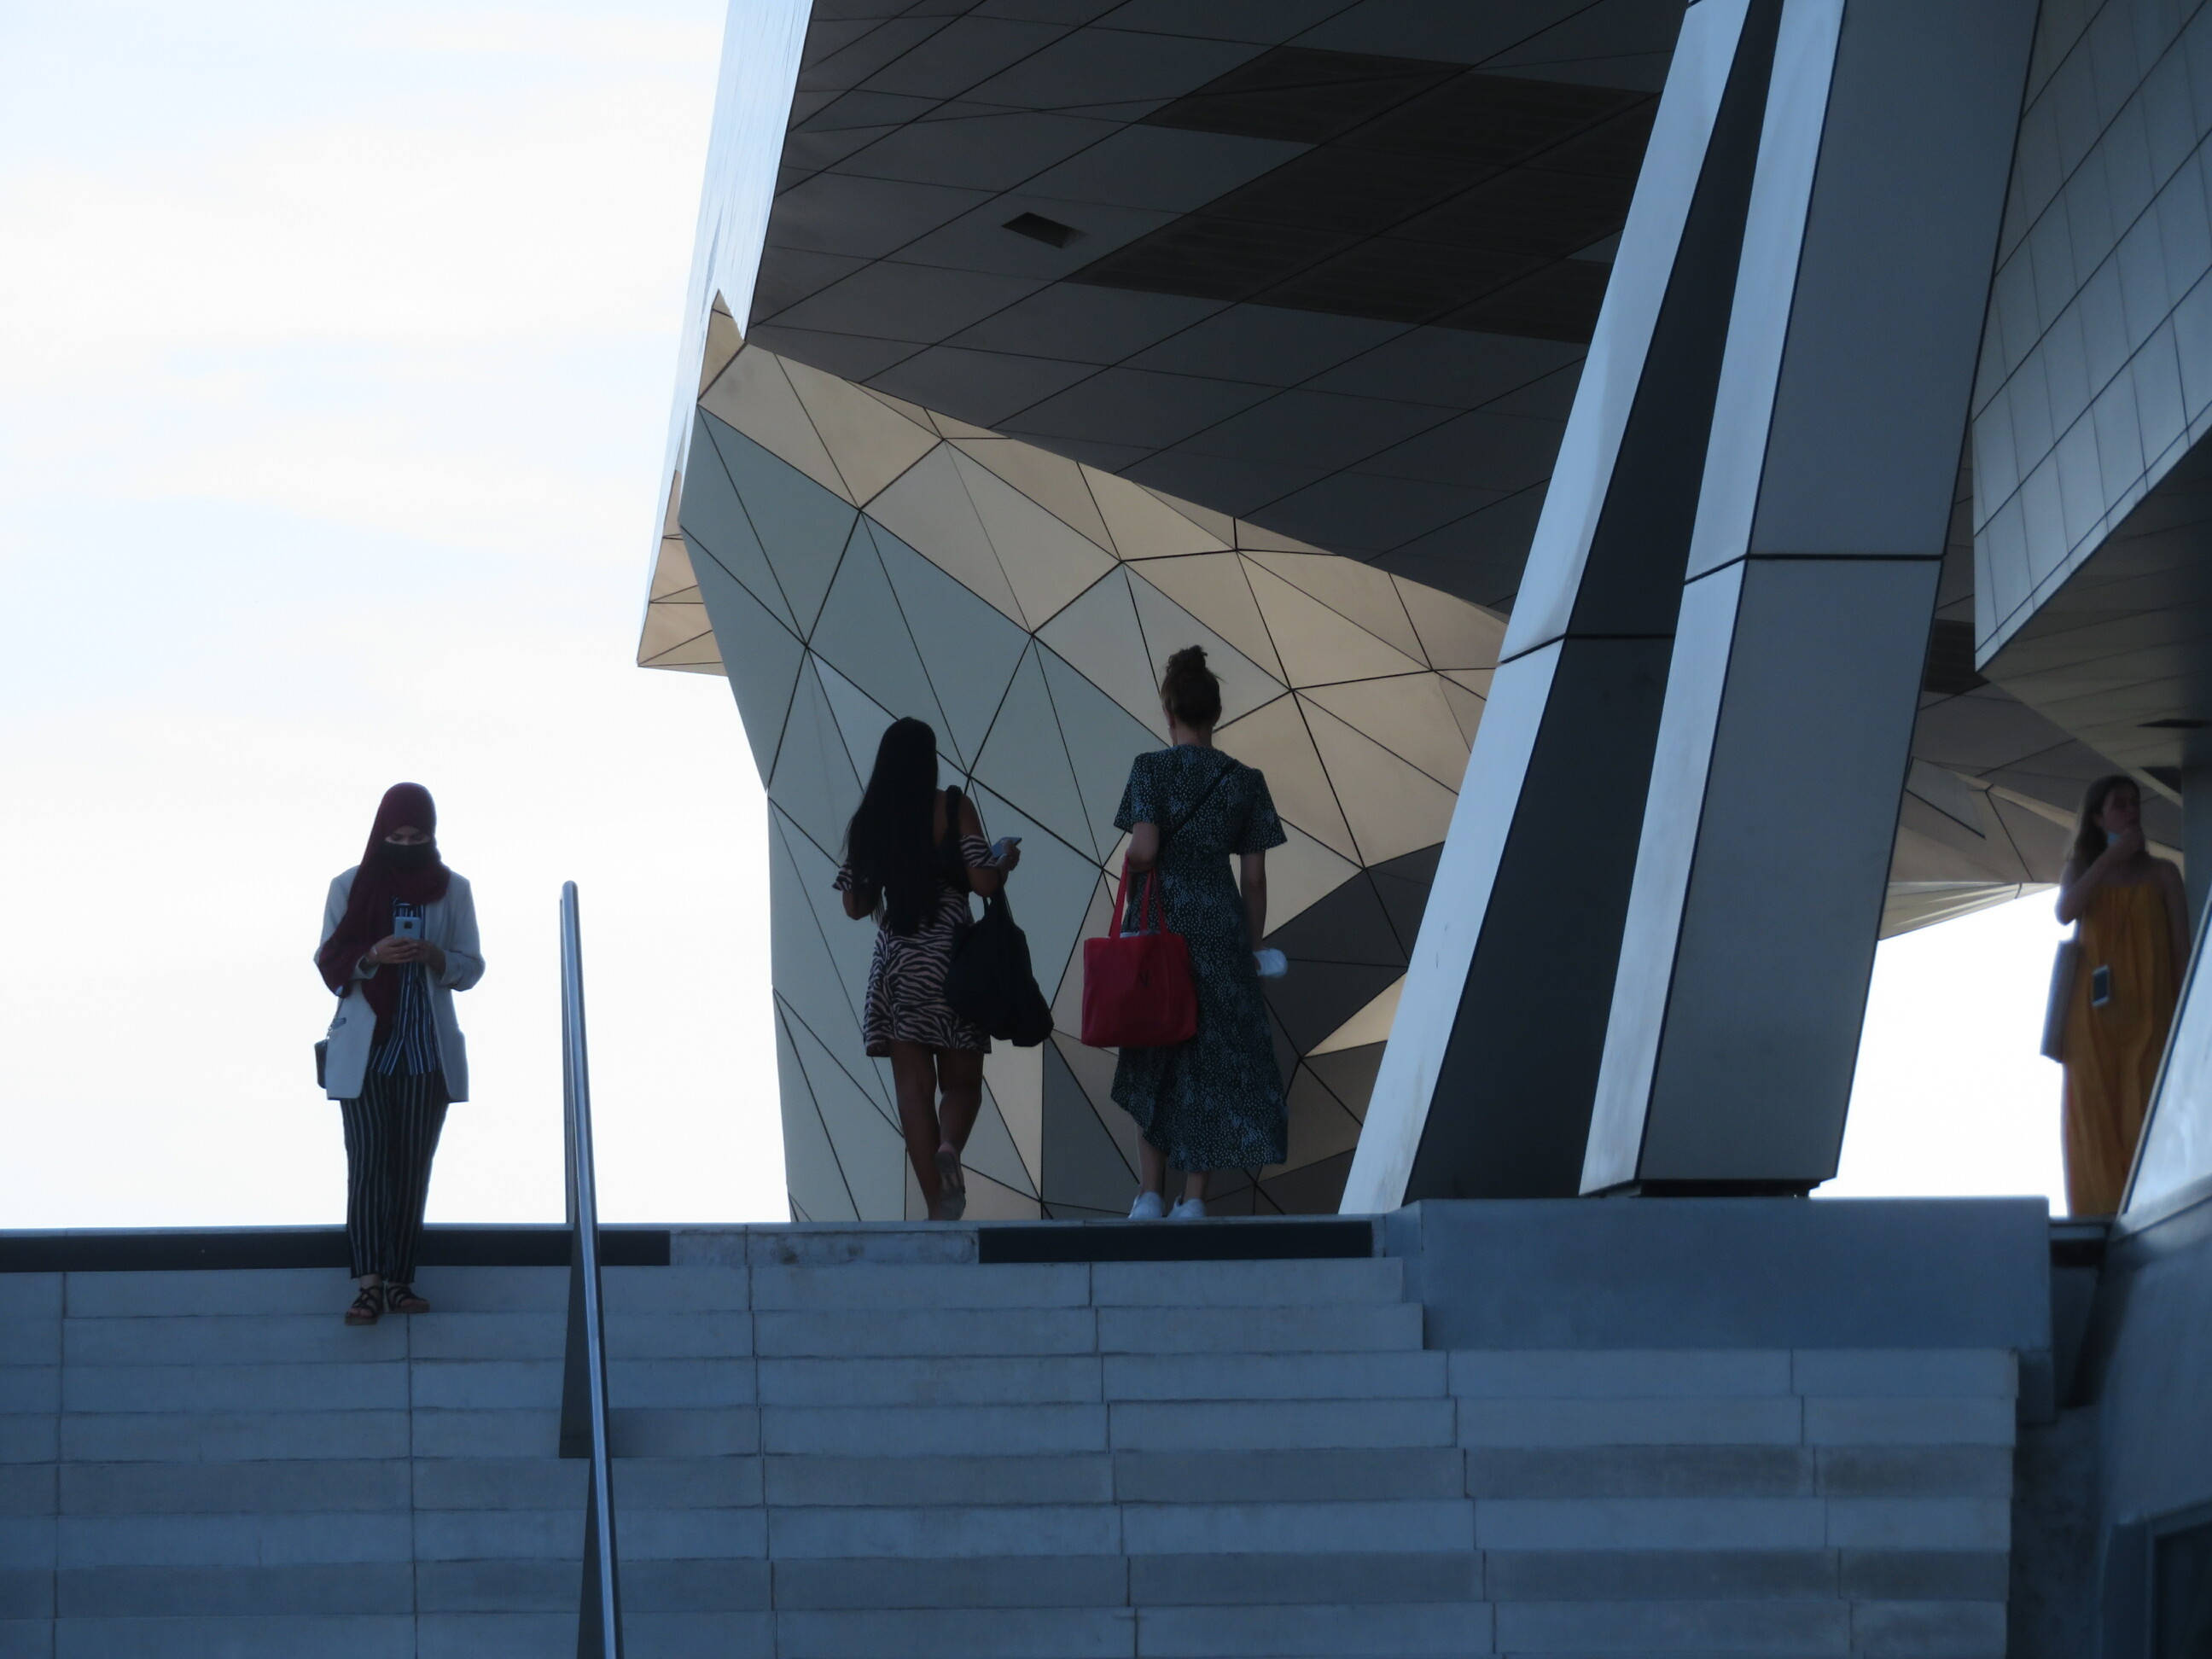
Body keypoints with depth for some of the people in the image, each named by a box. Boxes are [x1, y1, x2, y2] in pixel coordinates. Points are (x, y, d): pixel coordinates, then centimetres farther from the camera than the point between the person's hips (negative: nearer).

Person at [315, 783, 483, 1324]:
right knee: (368, 1161, -9)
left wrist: (434, 956, -15)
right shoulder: (351, 887, 4)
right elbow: (329, 962, 3)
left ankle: (399, 1279, 4)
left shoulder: (452, 890, 6)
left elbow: (471, 969, 5)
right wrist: (374, 956, -17)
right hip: (364, 1049, -1)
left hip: (427, 1051, 1)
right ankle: (370, 1284, -15)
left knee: (413, 1164, 0)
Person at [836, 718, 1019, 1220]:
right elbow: (982, 881, -11)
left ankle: (939, 1206, -3)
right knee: (962, 1081, 6)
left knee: (914, 1087, 2)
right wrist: (1007, 861, 10)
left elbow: (855, 905, 9)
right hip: (950, 957, -2)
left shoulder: (866, 822, 5)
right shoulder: (952, 808, -4)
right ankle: (948, 1148, -26)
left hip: (895, 965, 2)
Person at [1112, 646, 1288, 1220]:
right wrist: (1253, 944, 12)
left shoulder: (1152, 768, -3)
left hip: (1161, 919, -1)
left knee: (1154, 1058, 10)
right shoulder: (1243, 780, 5)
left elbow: (1143, 849, -15)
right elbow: (1254, 876, 4)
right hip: (1221, 925, 1)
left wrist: (1130, 873, 6)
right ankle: (1193, 1198, 2)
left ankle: (1151, 1193, 4)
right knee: (1214, 1057, 5)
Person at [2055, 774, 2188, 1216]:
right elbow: (2065, 912, -7)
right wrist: (2110, 858, -8)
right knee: (2097, 1116, -7)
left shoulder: (2161, 874, 11)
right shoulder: (2080, 869, 14)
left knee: (2146, 1115, -10)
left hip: (2148, 1013, -1)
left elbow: (2182, 947, 6)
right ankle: (2101, 1218, -11)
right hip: (2095, 1014, 1)